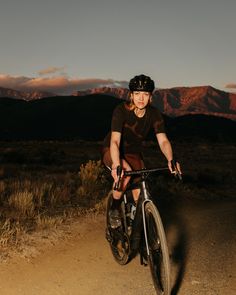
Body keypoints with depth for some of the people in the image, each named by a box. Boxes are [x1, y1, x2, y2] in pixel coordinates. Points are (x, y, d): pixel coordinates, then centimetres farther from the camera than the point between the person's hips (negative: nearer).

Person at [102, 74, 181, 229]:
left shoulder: (154, 114, -17)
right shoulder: (121, 110, -27)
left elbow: (163, 140, -23)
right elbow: (115, 141, -37)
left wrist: (171, 160, -44)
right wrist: (116, 165, -54)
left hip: (134, 153, 4)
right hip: (112, 151, -4)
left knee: (139, 194, -8)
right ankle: (114, 209, -12)